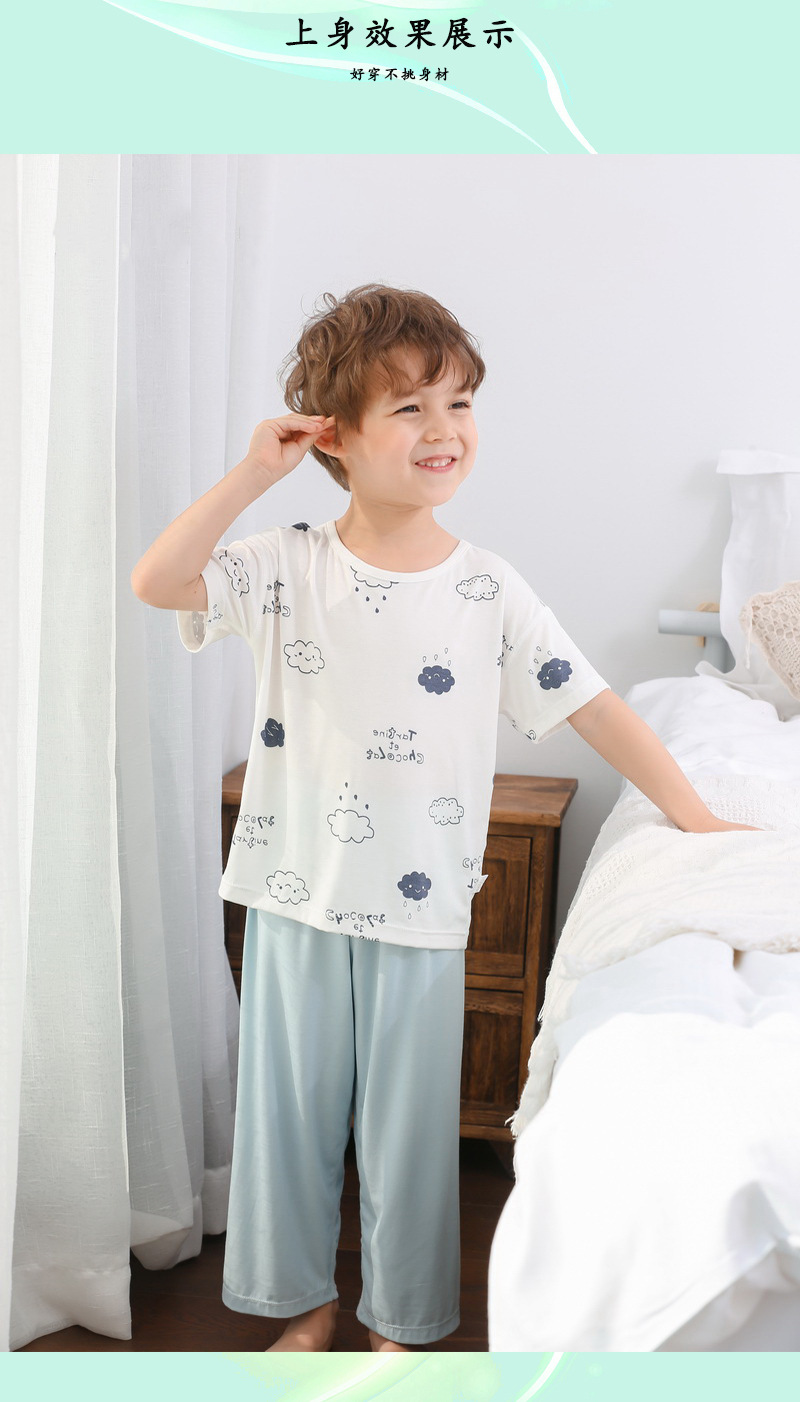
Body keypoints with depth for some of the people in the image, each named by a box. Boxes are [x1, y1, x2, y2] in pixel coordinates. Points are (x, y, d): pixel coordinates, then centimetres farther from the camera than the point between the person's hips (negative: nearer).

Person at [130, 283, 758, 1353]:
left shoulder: (489, 591, -5)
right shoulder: (287, 567, -5)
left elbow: (592, 707, -2)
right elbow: (156, 581, -16)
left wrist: (697, 820, -4)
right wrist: (252, 474, -17)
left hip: (421, 911, 0)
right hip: (296, 899, 1)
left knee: (409, 1126, 13)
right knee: (291, 1106, 16)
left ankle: (402, 1323, 36)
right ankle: (306, 1298, 39)